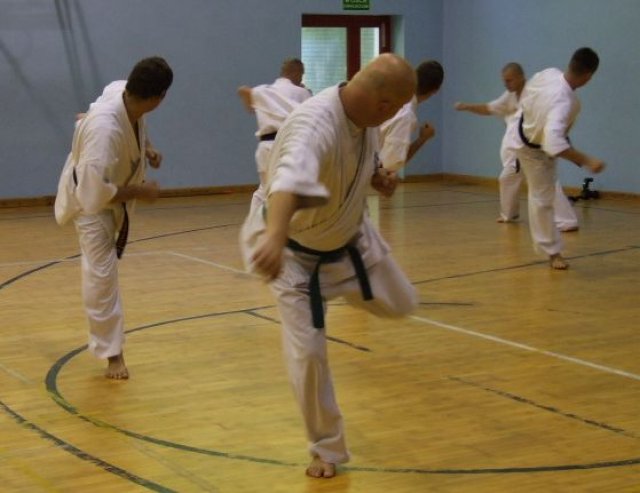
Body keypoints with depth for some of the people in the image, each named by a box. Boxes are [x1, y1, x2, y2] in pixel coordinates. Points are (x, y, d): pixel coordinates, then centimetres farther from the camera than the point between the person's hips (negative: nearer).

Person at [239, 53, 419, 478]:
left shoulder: (366, 116, -14)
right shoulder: (314, 125, -40)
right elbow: (290, 179, -63)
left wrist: (379, 178, -14)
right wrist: (275, 236, -81)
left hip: (351, 238, 7)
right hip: (297, 252, -7)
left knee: (400, 304, 17)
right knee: (307, 353, -5)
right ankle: (327, 449, 15)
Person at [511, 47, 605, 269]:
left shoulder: (549, 73, -26)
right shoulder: (563, 102, -48)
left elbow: (526, 96, -5)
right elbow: (553, 143, -58)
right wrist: (587, 161, -58)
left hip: (527, 125, 7)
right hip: (535, 150, -7)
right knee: (542, 198, 4)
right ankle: (552, 252, 15)